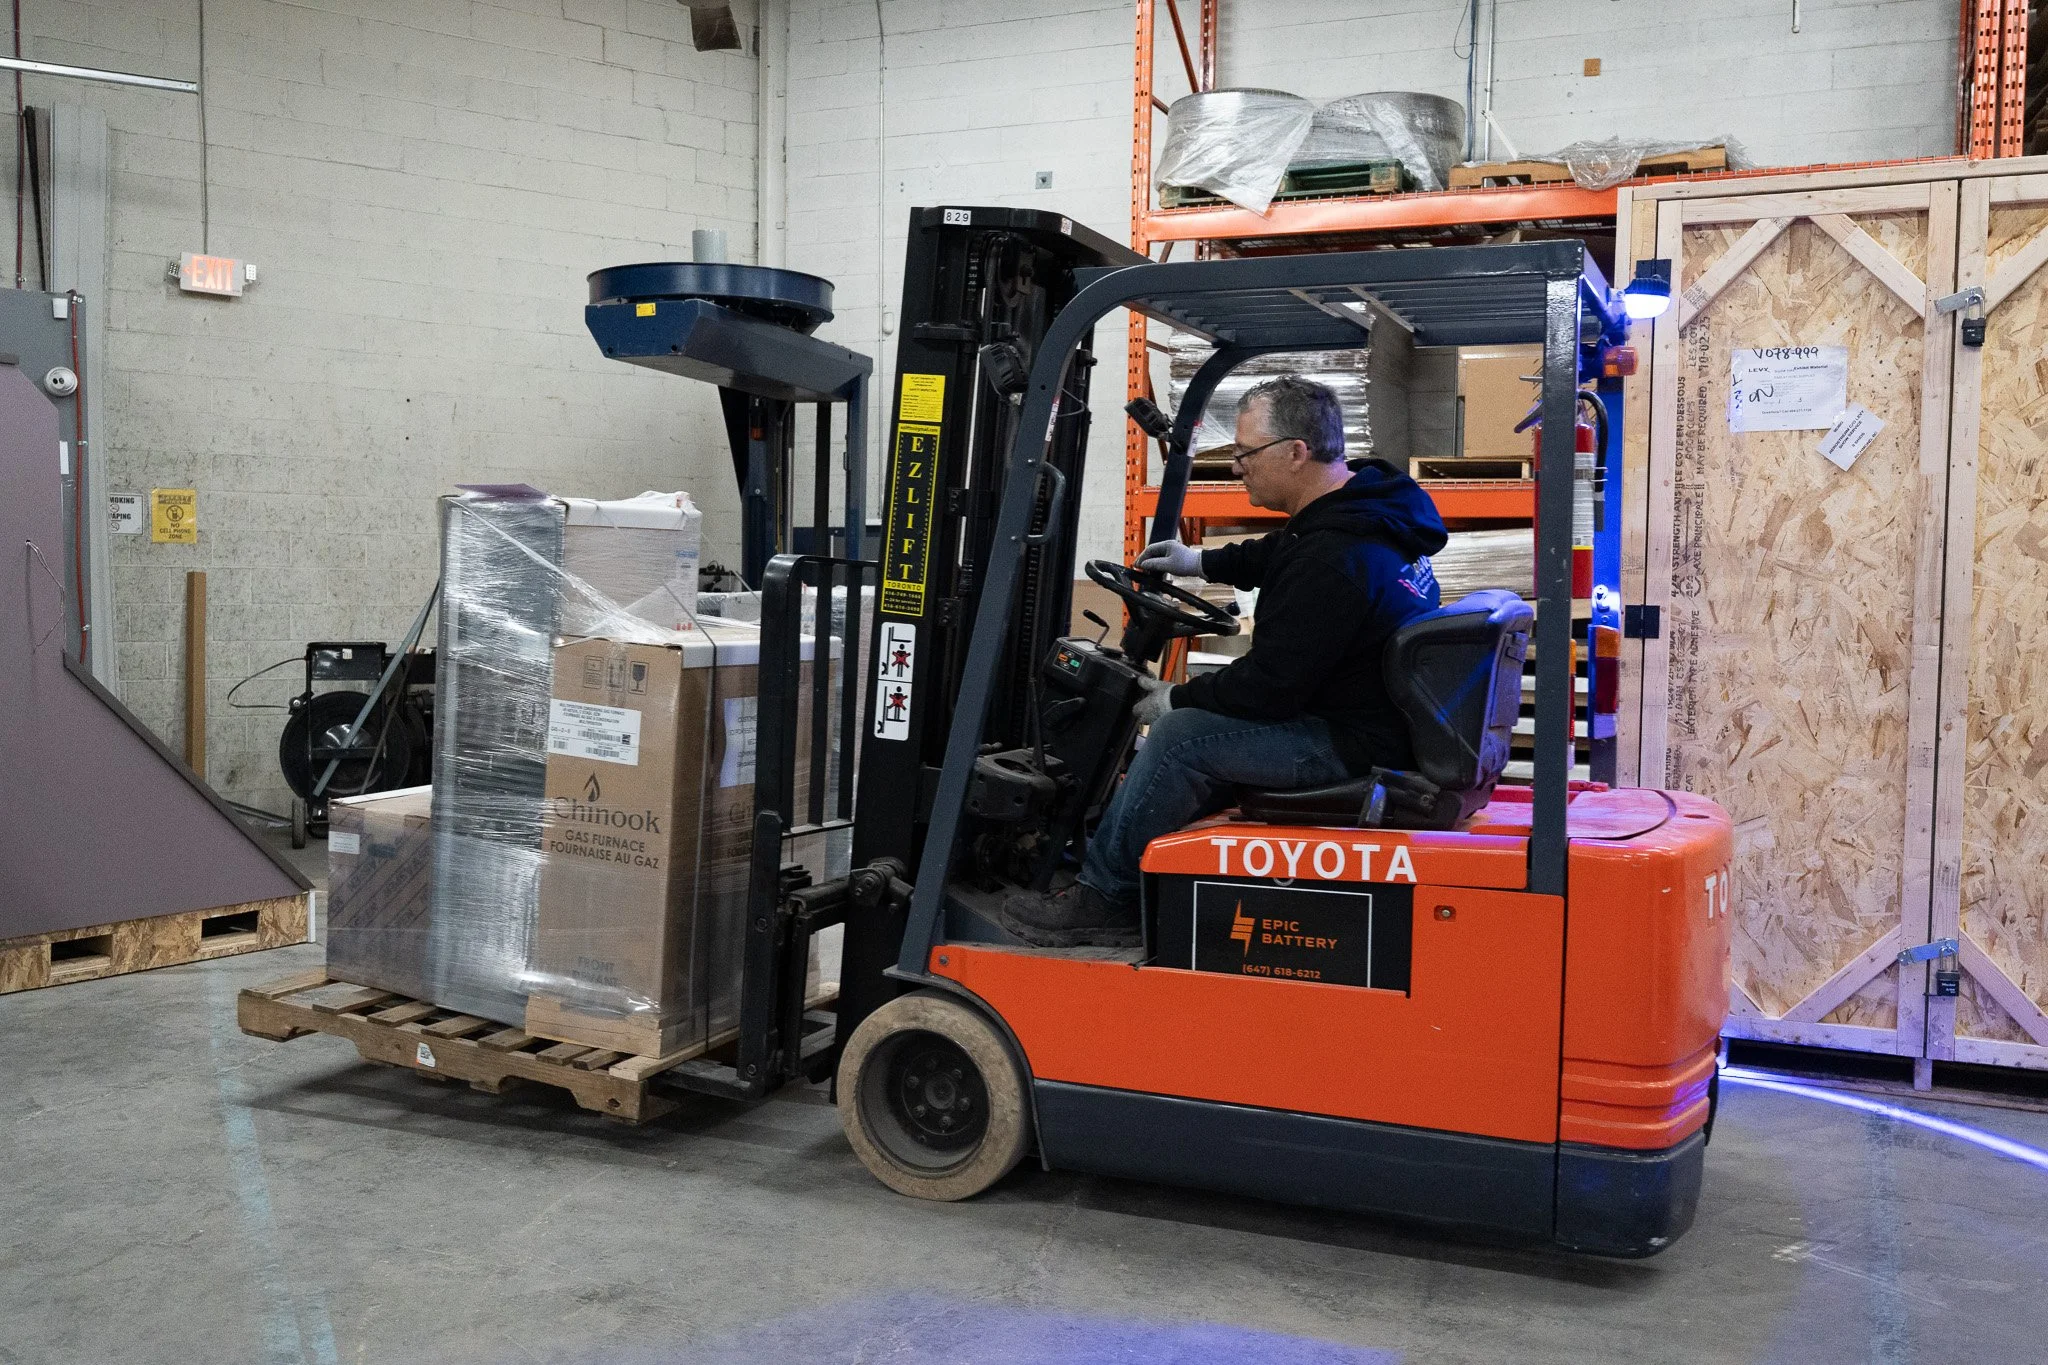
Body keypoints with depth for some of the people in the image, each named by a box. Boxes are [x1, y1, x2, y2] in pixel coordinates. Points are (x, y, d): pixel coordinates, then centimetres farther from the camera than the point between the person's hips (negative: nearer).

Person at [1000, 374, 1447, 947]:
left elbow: (1269, 684, -23)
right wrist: (1202, 562, 25)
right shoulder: (1366, 500, 4)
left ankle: (1102, 895, 4)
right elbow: (1281, 555, 27)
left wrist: (1179, 699, -9)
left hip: (1356, 745, -11)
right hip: (1384, 715, 11)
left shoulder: (1333, 561, -28)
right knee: (1201, 710, 16)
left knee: (1181, 737, -13)